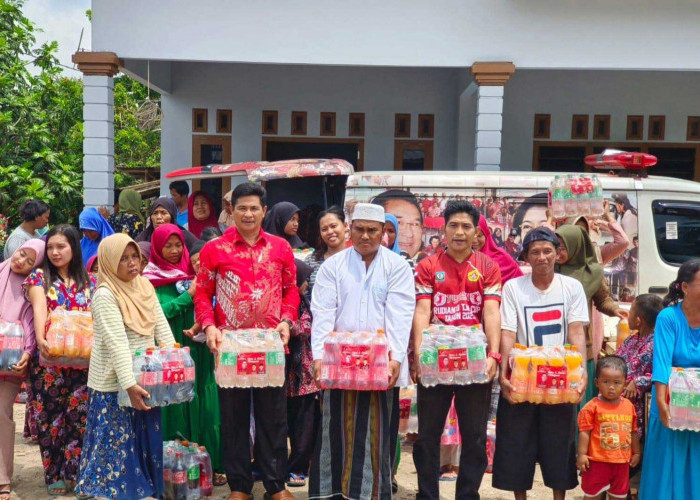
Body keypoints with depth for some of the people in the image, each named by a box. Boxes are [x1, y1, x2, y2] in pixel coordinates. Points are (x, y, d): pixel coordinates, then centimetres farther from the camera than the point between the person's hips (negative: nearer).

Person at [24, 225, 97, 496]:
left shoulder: (90, 281, 10)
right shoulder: (39, 277, 3)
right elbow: (39, 309, -15)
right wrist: (40, 339, -32)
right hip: (49, 360, -1)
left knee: (80, 416, 3)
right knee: (51, 417, 5)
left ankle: (76, 472, 16)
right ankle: (55, 474, 18)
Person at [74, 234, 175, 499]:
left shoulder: (144, 285, 5)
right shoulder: (105, 295, -18)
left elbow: (161, 325, 6)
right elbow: (117, 344, -25)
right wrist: (130, 385, -29)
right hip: (114, 384, -7)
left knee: (147, 439, 16)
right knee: (116, 444, 2)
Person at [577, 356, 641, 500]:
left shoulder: (629, 406, 4)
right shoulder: (592, 407, -12)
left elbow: (633, 432, 13)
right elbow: (585, 432, -12)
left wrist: (636, 453, 15)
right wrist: (582, 454, -15)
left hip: (622, 462, 5)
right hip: (597, 461, -5)